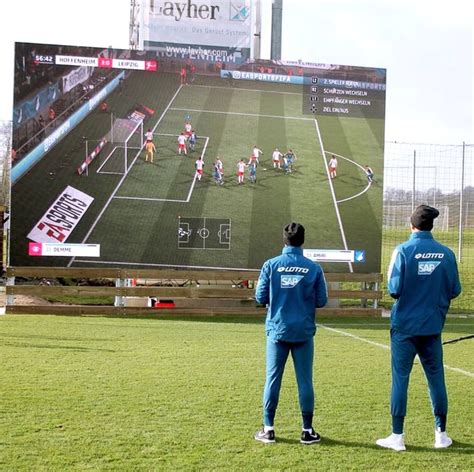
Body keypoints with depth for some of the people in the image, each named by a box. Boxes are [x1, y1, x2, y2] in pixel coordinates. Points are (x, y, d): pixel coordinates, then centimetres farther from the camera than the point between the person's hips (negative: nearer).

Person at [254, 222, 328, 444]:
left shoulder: (271, 265, -4)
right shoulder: (313, 268, -4)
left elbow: (261, 297, -1)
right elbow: (321, 300, 0)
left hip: (277, 330, 0)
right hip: (304, 332, 0)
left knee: (273, 379, 7)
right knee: (305, 380, 6)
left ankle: (268, 429, 11)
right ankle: (307, 430, 11)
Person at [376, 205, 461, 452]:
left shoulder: (403, 251, -10)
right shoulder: (446, 253, -1)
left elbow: (394, 288, -14)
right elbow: (455, 290, 3)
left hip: (405, 326, -2)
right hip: (432, 327, 3)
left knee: (400, 379, 4)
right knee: (436, 378, 12)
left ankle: (397, 436, 9)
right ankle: (441, 434, 20)